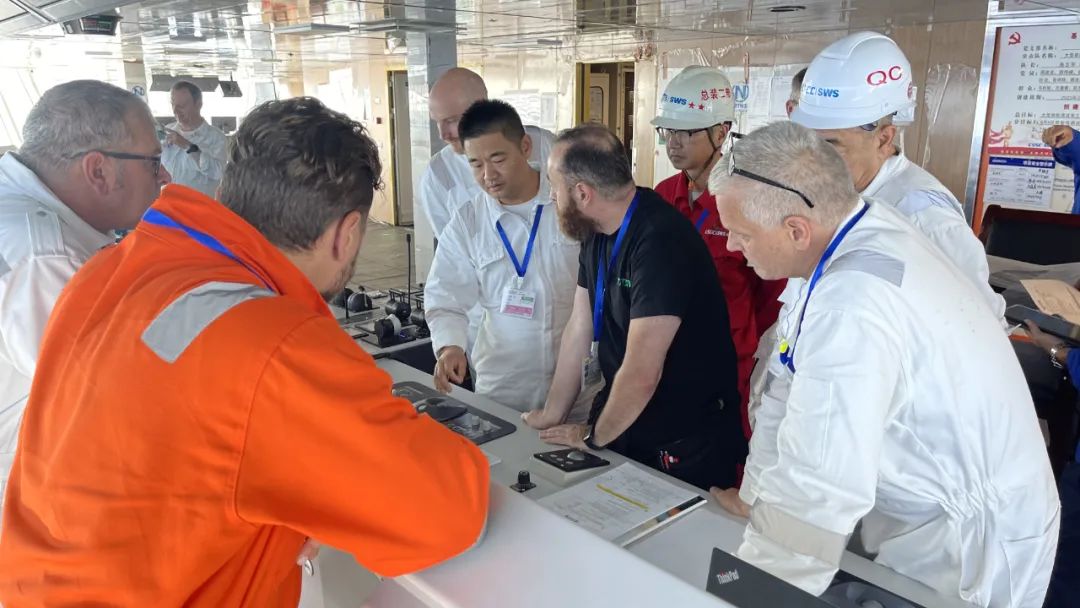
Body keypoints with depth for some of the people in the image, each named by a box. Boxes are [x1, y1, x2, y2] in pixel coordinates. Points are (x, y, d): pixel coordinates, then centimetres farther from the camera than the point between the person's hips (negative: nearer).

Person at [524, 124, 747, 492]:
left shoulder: (661, 241, -28)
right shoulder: (598, 232, 0)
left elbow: (641, 373, -28)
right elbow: (580, 327, 4)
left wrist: (594, 438, -13)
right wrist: (551, 415, 5)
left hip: (689, 445, -7)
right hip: (625, 422, 8)